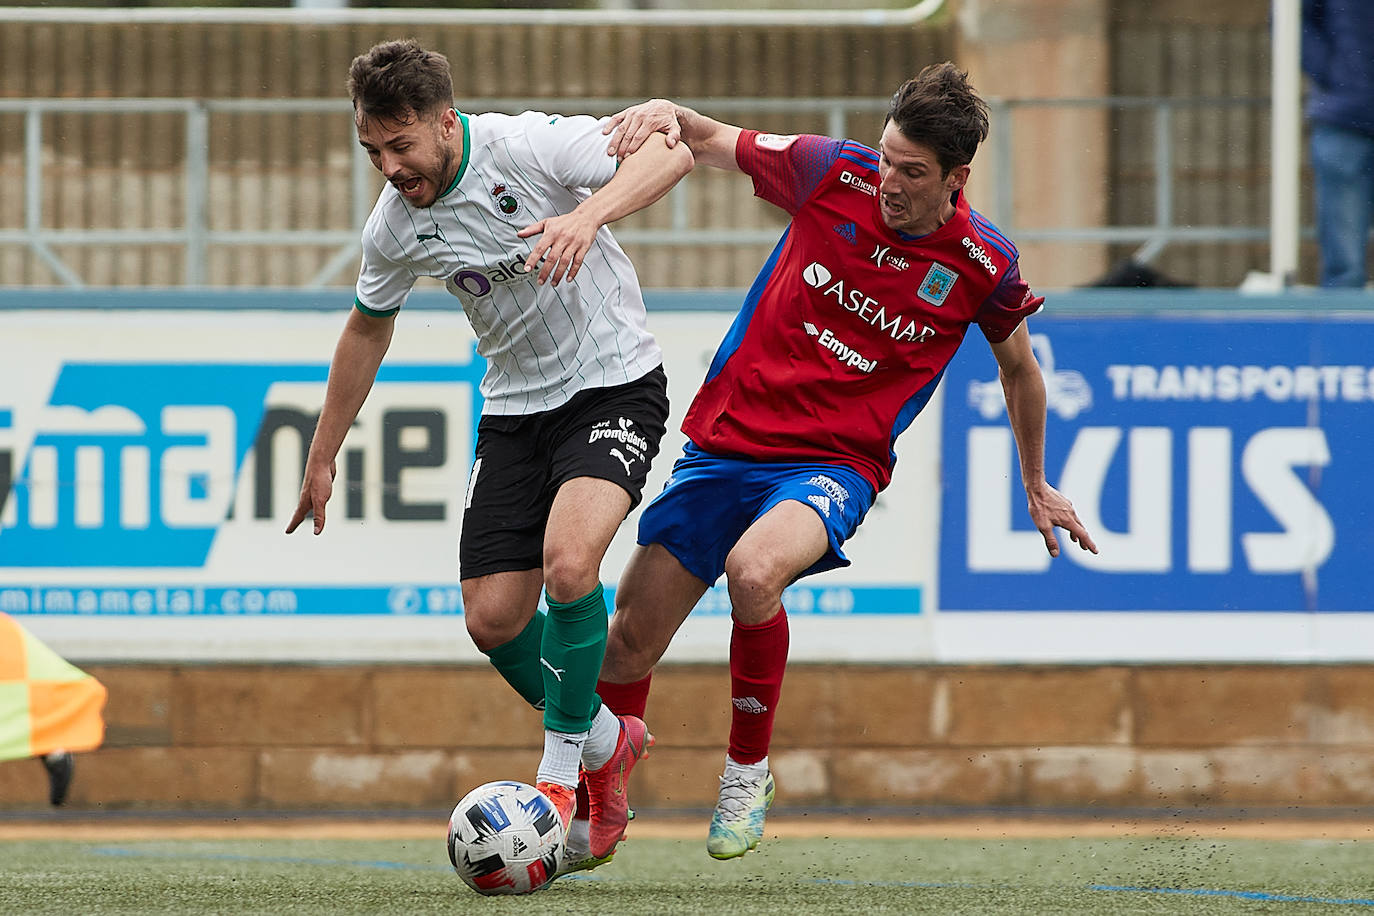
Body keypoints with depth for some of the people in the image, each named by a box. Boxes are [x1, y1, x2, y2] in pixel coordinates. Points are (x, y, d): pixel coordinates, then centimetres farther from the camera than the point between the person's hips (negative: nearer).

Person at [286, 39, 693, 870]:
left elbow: (670, 153, -29)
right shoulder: (396, 227, -4)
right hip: (516, 407, 6)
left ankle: (560, 772, -11)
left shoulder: (528, 146, -20)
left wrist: (588, 215, -46)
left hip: (615, 386, -6)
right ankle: (607, 744, 24)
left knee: (568, 561, -28)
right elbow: (368, 330, 14)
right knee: (493, 618, -3)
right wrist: (322, 457, 20)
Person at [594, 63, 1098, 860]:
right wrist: (667, 114, -17)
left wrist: (1037, 486, 23)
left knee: (754, 570, -35)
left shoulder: (984, 267, -9)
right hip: (727, 440, 3)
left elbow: (1019, 368, 12)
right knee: (630, 640, 2)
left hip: (835, 466, -3)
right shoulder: (835, 173, -8)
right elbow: (714, 144, 6)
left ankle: (749, 772, -13)